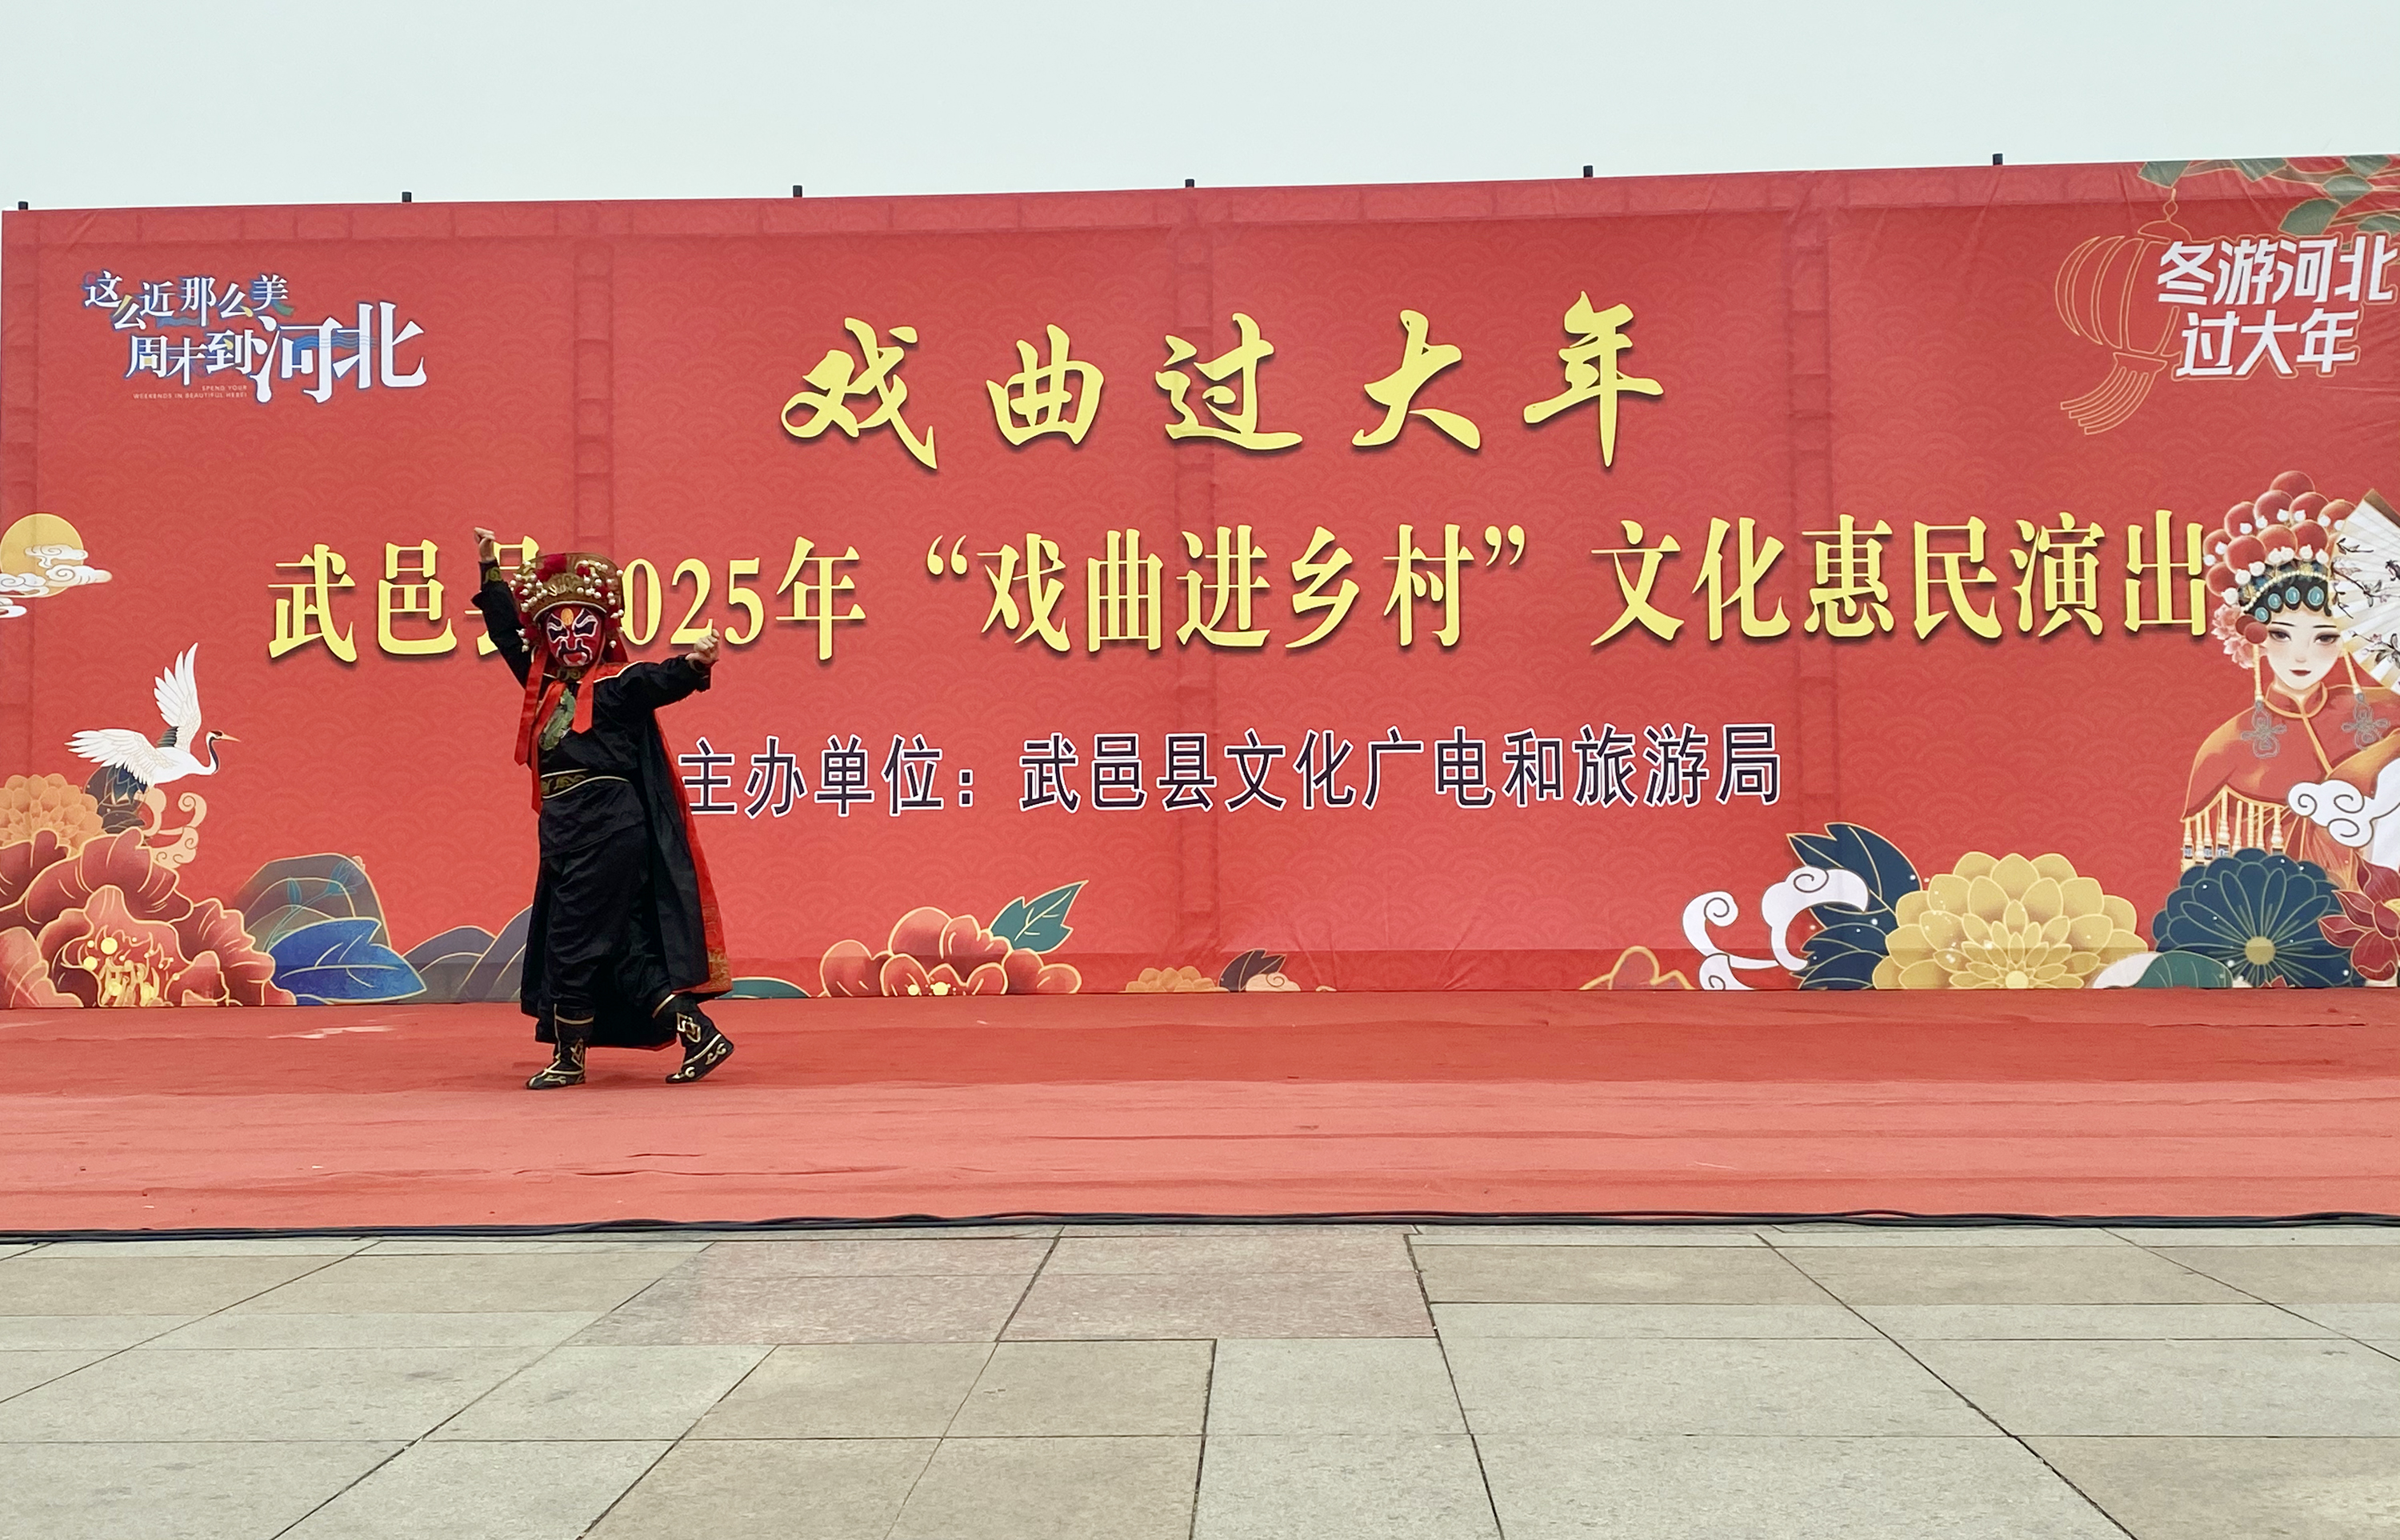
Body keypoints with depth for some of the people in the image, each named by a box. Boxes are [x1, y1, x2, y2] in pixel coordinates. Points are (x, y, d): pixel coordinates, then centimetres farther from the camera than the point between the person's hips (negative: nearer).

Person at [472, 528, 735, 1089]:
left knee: (572, 938, -3)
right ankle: (699, 1033, 7)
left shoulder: (617, 685, -4)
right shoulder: (545, 686, 15)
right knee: (618, 946, 5)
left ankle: (569, 1057, 11)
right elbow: (507, 636, 27)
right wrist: (491, 570, 31)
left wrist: (695, 664, -45)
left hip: (608, 827, -8)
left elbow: (661, 680, -24)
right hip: (564, 830, 8)